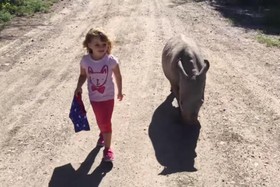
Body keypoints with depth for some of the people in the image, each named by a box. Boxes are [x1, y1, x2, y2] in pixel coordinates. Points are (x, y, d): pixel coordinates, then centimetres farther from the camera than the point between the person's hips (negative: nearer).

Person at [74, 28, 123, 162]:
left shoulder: (111, 60, -21)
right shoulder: (85, 60, -16)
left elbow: (118, 76, -6)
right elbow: (83, 75, 2)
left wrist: (119, 91, 4)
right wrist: (79, 87, -14)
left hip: (108, 97, -2)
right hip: (94, 97, 2)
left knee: (106, 122, 2)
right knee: (100, 121, 20)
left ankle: (107, 148, 20)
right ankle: (103, 134, 53)